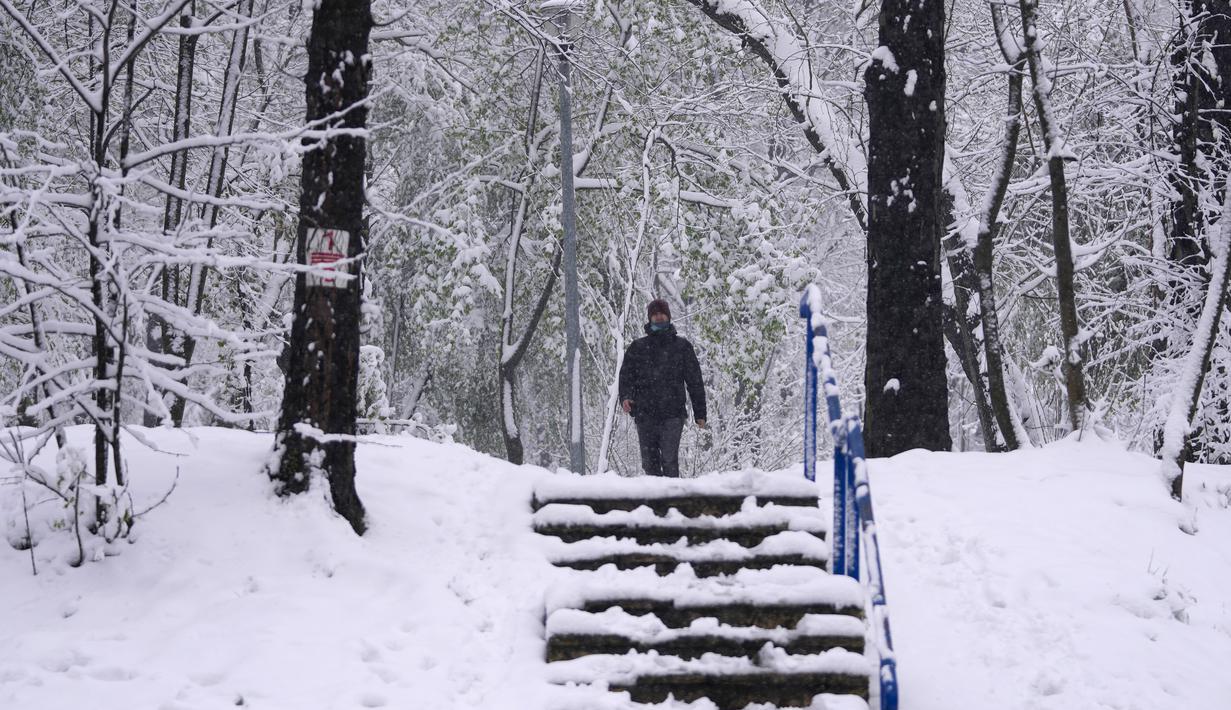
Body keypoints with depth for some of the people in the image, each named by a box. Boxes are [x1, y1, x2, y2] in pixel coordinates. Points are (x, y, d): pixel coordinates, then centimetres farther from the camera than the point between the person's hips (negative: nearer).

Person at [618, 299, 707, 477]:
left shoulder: (682, 346, 10)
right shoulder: (637, 347, 13)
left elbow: (695, 381, 11)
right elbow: (626, 375, 9)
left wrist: (700, 413, 7)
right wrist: (625, 397, -13)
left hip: (672, 415, -2)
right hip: (645, 414, 2)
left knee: (669, 459, -13)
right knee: (649, 462, 4)